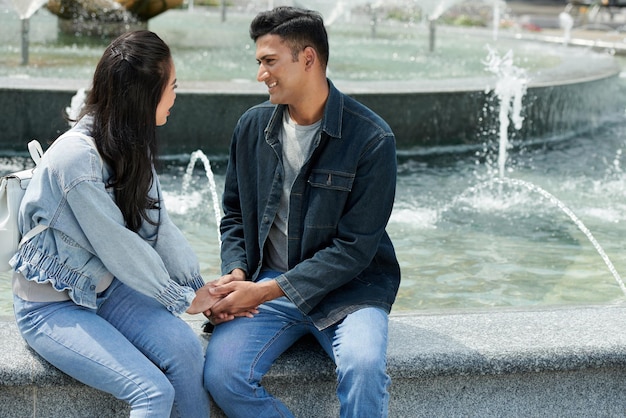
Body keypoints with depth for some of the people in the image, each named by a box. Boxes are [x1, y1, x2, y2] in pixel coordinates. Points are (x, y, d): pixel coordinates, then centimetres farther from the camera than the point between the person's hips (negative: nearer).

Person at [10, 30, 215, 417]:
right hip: (51, 309, -7)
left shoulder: (132, 146, 0)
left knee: (184, 345, -20)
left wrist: (201, 289, -8)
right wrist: (183, 300, -13)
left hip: (105, 290, 7)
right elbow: (118, 247, -23)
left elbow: (157, 225, 0)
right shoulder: (77, 156, -27)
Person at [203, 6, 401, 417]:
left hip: (347, 288, -4)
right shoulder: (253, 127, 5)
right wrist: (237, 273, -6)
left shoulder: (372, 139, -12)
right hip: (267, 282, 4)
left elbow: (354, 248, -14)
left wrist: (266, 291, -18)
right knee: (221, 375, -23)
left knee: (365, 367, -34)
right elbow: (235, 214, 15)